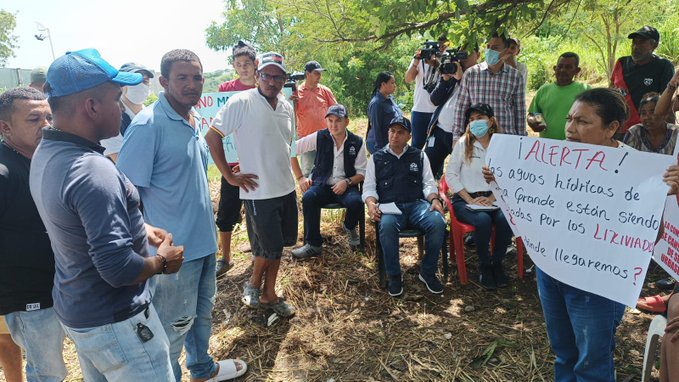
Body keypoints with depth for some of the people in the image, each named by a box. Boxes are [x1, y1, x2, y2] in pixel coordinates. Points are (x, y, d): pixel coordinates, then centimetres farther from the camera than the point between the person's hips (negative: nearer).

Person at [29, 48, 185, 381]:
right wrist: (162, 262, -14)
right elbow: (119, 268, -32)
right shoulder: (93, 171, -31)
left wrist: (139, 228, 8)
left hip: (74, 308, 10)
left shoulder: (45, 154, 0)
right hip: (113, 324, -9)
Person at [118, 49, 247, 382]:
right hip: (175, 248, -8)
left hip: (203, 239, 8)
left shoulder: (194, 119, 5)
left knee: (202, 310, 25)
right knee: (174, 324, 10)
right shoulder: (149, 124, -19)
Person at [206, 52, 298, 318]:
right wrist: (230, 176, -13)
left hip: (286, 188, 7)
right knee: (269, 247, 1)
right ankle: (253, 284, 30)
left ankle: (269, 295, 30)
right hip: (259, 191, -6)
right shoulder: (241, 102, -13)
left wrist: (283, 170, 15)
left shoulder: (287, 107, 6)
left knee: (278, 244, 14)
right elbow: (212, 137, -13)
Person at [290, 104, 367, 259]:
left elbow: (362, 172, 3)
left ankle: (349, 227, 8)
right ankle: (313, 244, -17)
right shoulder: (319, 137, -2)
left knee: (356, 202, -32)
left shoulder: (357, 142, -1)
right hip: (322, 185, 0)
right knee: (308, 198, -32)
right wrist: (300, 177, 0)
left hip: (346, 187, 0)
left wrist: (347, 182, -16)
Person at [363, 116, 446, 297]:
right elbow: (369, 187, 12)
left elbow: (429, 183, 15)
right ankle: (394, 276, -16)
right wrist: (371, 203, -10)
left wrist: (434, 199, -7)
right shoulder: (377, 158, 17)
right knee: (387, 226, -37)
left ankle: (427, 272, -9)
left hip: (417, 204, 2)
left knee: (438, 222, -30)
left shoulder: (419, 156, 20)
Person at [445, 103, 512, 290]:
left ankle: (497, 263, -4)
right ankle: (484, 265, -6)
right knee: (483, 220, -32)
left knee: (505, 219, -29)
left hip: (493, 198, 2)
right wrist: (470, 199, -9)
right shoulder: (463, 143, 3)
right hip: (465, 199, -2)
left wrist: (492, 198, -11)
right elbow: (450, 175, -1)